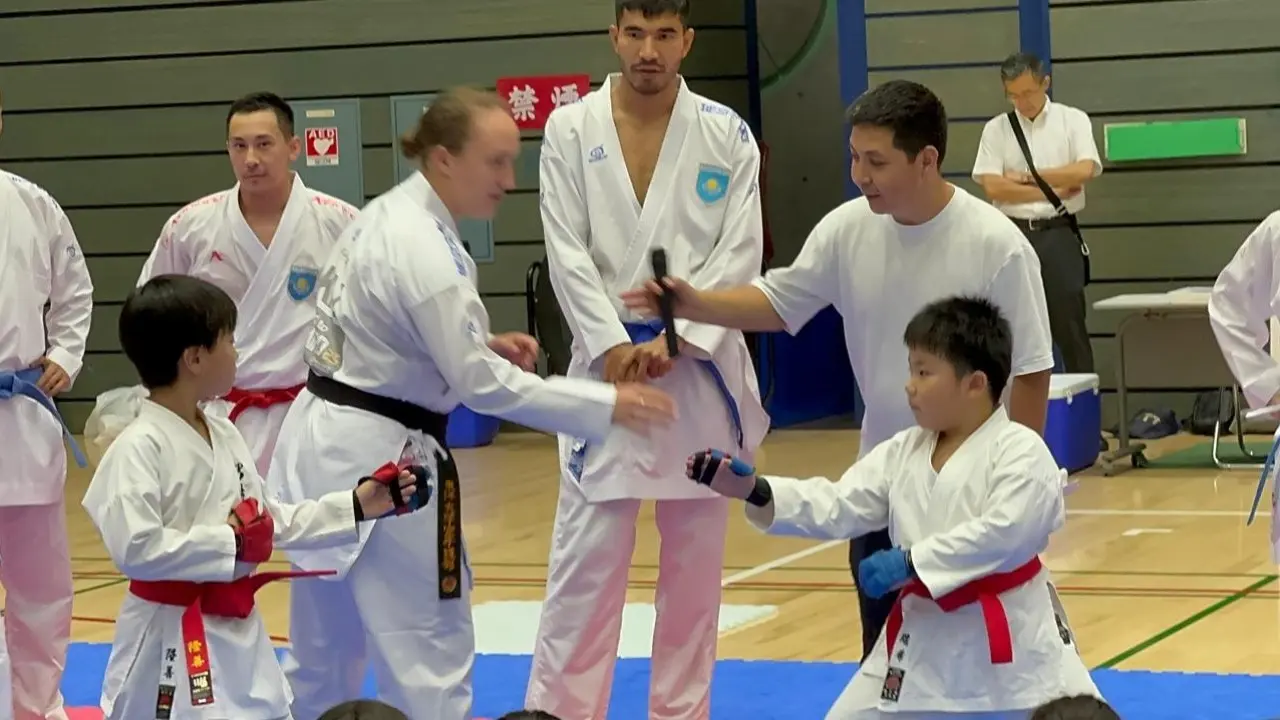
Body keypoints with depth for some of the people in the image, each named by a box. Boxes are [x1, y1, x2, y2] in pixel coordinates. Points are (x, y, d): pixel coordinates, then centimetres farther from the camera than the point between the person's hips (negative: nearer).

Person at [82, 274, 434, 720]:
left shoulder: (224, 435, 8)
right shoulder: (139, 448, -20)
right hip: (172, 644, -9)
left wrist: (355, 507, 10)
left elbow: (269, 522, 15)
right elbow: (134, 548, -29)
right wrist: (231, 543, -21)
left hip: (237, 634, 9)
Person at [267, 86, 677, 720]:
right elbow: (481, 384, -21)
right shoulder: (424, 251, -21)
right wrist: (608, 405, -20)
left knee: (326, 651, 19)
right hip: (377, 456, -10)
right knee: (430, 650, -3)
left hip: (322, 441, 10)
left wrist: (481, 344, 7)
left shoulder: (386, 216, 8)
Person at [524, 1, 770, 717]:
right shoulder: (571, 130, -1)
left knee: (695, 561, 8)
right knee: (586, 558, -4)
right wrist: (614, 345, -13)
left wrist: (675, 341, -13)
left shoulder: (726, 134, 0)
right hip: (610, 358, -1)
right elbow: (568, 253, -4)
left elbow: (740, 254, -3)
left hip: (700, 364, 1)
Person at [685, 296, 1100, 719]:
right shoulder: (903, 453, 4)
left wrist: (911, 563, -26)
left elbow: (1005, 531, -27)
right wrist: (755, 491, -15)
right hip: (923, 637, 5)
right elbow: (836, 508, 0)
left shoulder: (1019, 450, -15)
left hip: (1008, 640, -5)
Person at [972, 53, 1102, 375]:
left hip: (1058, 234, -1)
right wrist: (1051, 191, -9)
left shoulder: (1073, 120, 3)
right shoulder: (996, 129, 5)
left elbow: (1085, 170, -12)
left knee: (1069, 324, 1)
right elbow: (993, 187, -5)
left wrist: (1027, 176, -7)